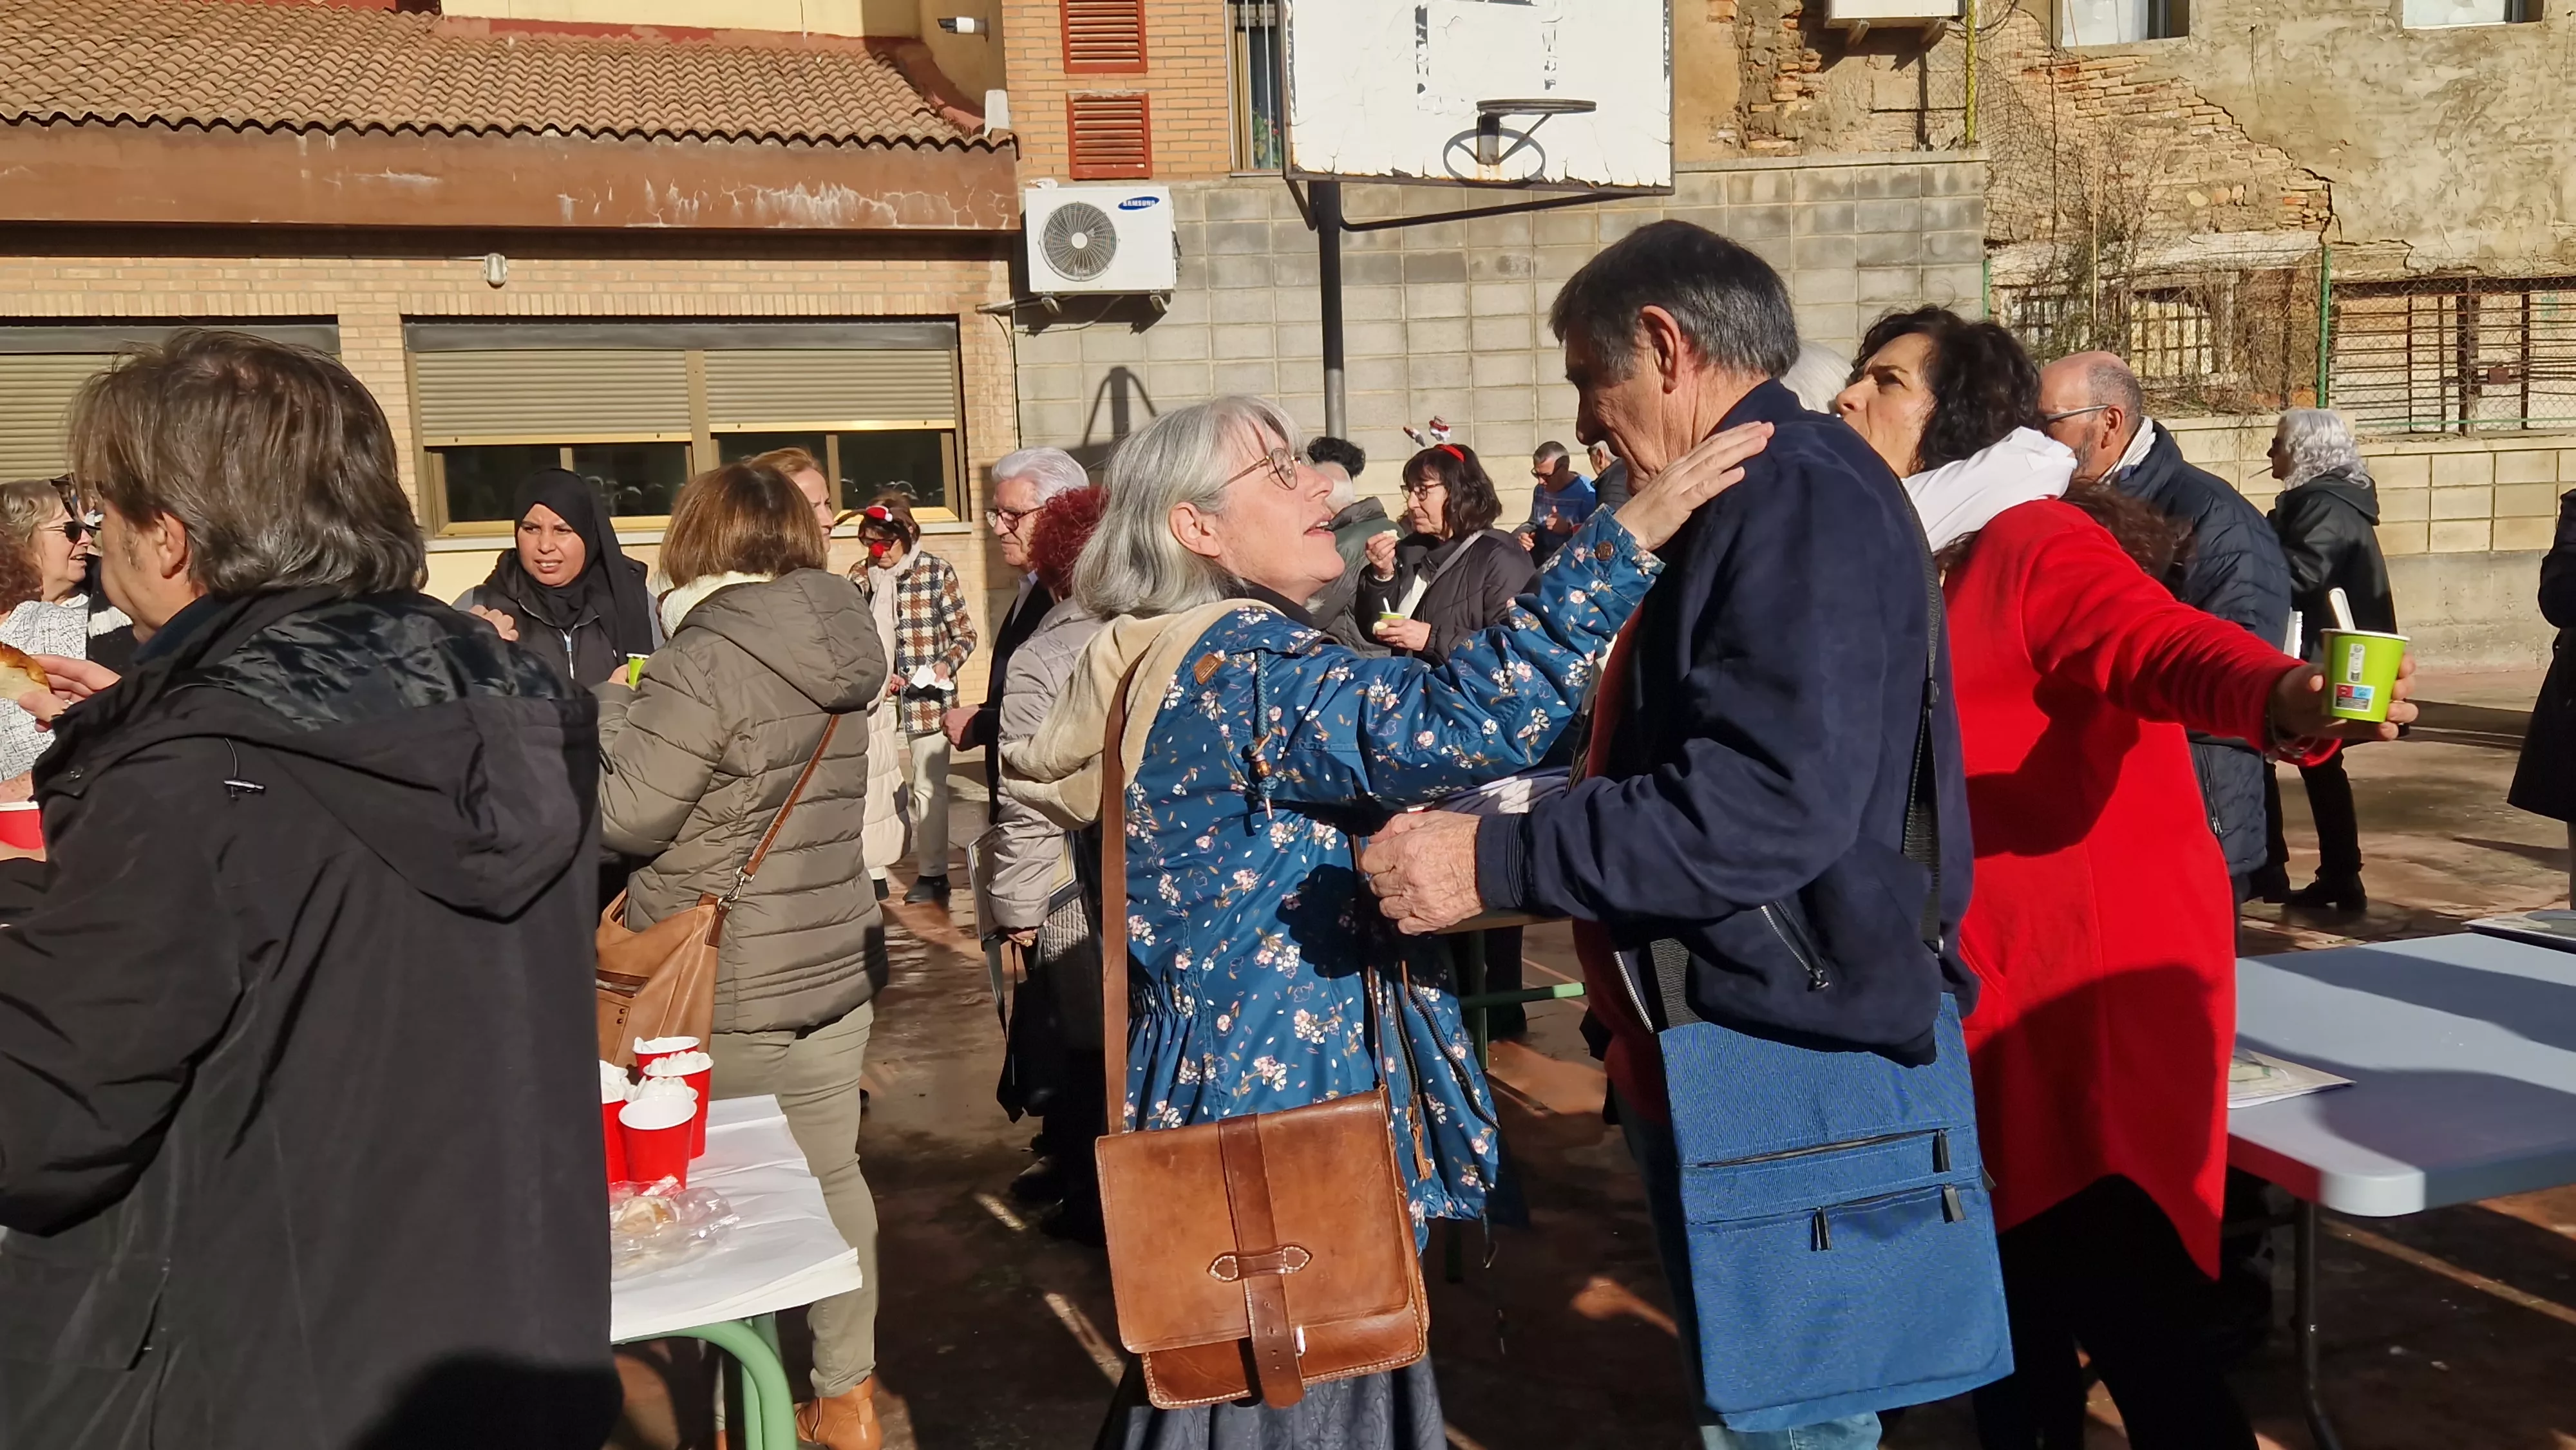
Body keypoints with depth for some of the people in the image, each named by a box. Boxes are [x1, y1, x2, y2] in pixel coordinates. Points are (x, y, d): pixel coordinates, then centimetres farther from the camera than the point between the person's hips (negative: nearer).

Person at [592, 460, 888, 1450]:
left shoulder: (707, 658, -17)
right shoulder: (839, 650, 6)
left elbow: (625, 817, -15)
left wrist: (612, 706, 0)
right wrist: (650, 706, 15)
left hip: (726, 991, -7)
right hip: (834, 966, 7)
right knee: (830, 1178, 14)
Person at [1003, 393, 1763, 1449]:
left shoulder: (1171, 668, 13)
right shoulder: (1240, 662, -19)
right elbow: (1453, 726, -34)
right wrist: (1631, 533, -33)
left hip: (1229, 1096, 10)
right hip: (1290, 1109, -10)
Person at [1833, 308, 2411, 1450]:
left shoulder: (2035, 541, -12)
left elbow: (2162, 645, -30)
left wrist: (2283, 700, -49)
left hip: (2093, 986, -8)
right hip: (1973, 988, 8)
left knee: (2121, 1308, -5)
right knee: (2006, 1294, 17)